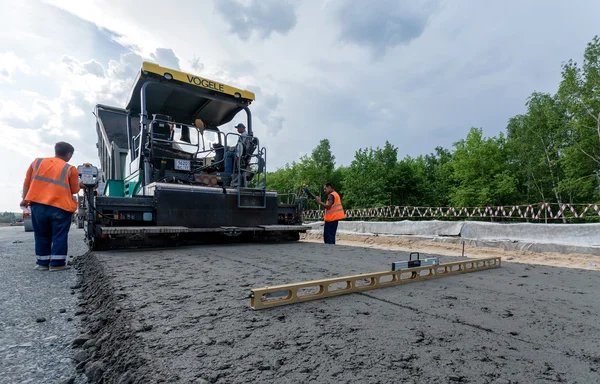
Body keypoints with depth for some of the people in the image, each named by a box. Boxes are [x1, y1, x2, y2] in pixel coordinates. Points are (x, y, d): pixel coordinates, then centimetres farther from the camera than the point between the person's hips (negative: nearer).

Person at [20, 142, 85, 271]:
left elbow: (27, 182, 15)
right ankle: (57, 263, 4)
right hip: (60, 207, -4)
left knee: (42, 235, 15)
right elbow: (74, 190, 6)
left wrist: (25, 199, 23)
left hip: (38, 205, 4)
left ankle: (42, 263, 19)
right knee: (59, 235, 4)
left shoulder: (37, 162, 12)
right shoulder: (70, 169, 0)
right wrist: (79, 185, 27)